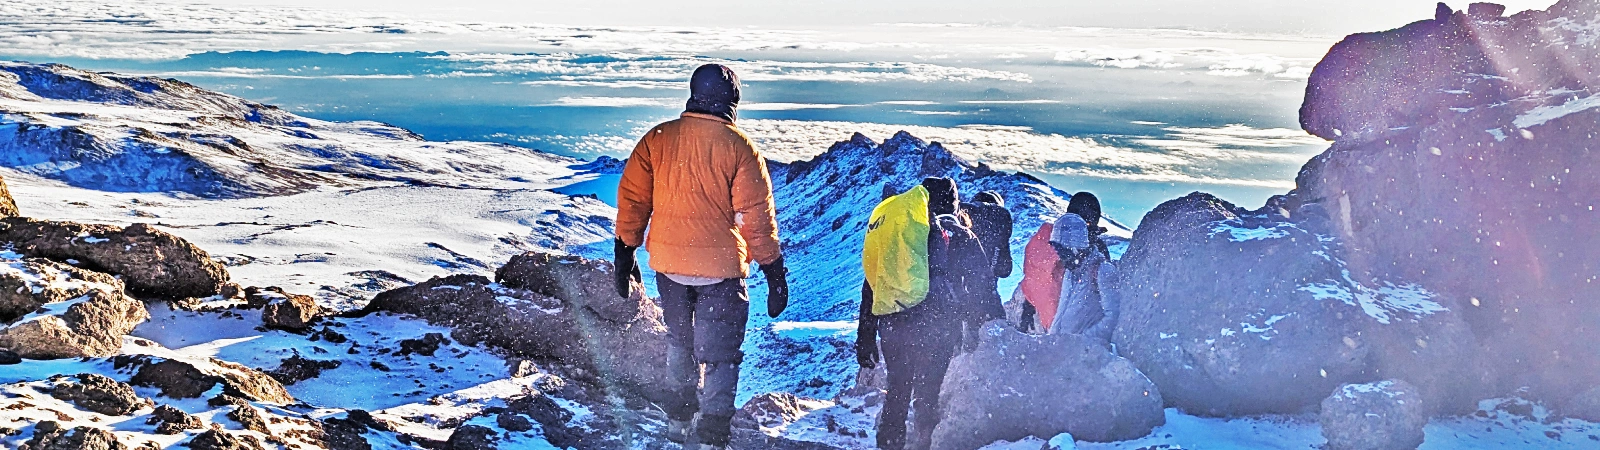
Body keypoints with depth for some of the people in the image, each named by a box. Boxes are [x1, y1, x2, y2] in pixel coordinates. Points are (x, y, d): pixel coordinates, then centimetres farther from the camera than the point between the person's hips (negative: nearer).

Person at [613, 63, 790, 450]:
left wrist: (625, 258, 13)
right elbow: (758, 218, -11)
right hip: (721, 267, -4)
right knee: (719, 355, 7)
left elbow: (631, 199, 3)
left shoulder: (657, 138, -1)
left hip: (668, 263, 4)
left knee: (679, 341, 25)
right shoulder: (739, 149, -12)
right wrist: (775, 276, -4)